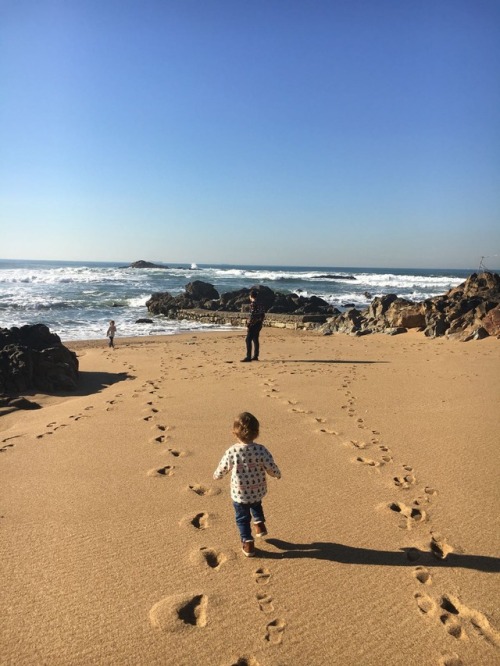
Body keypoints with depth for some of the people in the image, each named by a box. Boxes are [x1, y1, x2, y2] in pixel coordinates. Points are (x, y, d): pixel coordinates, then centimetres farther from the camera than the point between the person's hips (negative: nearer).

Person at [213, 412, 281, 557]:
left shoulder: (231, 452, -24)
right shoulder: (261, 450, -23)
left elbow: (221, 471, -10)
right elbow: (273, 469, -15)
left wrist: (216, 475, 14)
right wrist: (278, 474, 9)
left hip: (239, 494, -2)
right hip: (258, 491, 2)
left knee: (242, 518, 22)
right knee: (256, 505, 37)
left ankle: (248, 543, 30)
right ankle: (260, 524, 36)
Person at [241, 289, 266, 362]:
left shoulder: (253, 304, -14)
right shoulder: (261, 304, 11)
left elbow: (252, 316, -19)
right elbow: (263, 315, 14)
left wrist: (248, 325, -16)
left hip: (253, 324, -9)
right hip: (259, 324, 9)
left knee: (248, 340, -7)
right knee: (255, 340, 15)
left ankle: (248, 357, -11)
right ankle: (255, 356, 18)